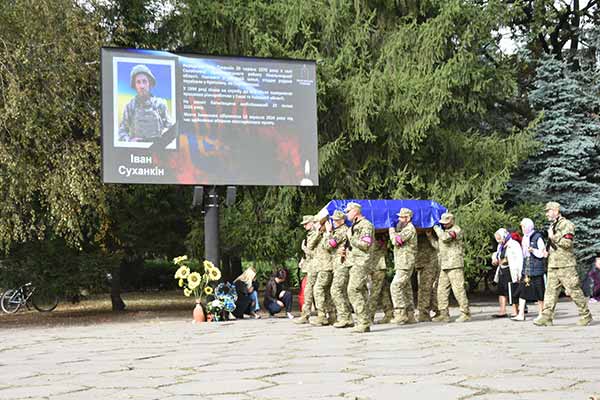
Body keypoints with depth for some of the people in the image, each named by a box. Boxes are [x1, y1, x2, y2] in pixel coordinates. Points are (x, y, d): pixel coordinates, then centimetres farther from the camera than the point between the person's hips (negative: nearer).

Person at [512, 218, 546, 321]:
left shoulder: (537, 237, -7)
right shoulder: (524, 238, 16)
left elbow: (542, 253, -8)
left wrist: (532, 250, -22)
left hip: (536, 268, -7)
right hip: (526, 268, 7)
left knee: (539, 293, -1)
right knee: (522, 290, 0)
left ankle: (541, 314, 7)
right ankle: (521, 314, 0)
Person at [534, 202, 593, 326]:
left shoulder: (567, 224, -8)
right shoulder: (552, 226, 19)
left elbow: (567, 243, -19)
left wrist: (553, 237, -15)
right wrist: (548, 251, 14)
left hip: (565, 265, -8)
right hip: (552, 265, 8)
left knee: (574, 290, -3)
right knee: (550, 291, 2)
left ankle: (586, 316, 7)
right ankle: (546, 317, 0)